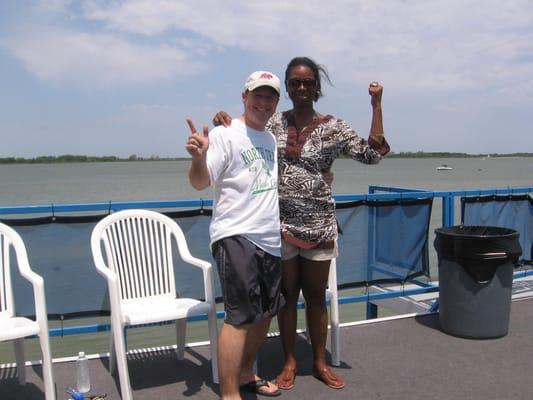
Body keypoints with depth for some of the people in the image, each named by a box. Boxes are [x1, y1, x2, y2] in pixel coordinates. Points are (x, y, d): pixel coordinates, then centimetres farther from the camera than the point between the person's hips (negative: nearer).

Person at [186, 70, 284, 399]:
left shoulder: (272, 139, 15)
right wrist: (199, 157, -35)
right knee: (241, 316, -12)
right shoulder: (225, 135, -8)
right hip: (236, 236, -8)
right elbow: (200, 182, -17)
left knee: (266, 312, 16)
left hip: (270, 240, 8)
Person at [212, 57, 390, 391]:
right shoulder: (274, 123, 4)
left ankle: (320, 362, 27)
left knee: (316, 294, 11)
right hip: (281, 224, 1)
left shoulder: (333, 127, -1)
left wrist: (376, 106, -7)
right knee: (287, 293, 11)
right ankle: (290, 362, 26)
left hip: (319, 225, -1)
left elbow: (372, 154, -4)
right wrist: (225, 122, -5)